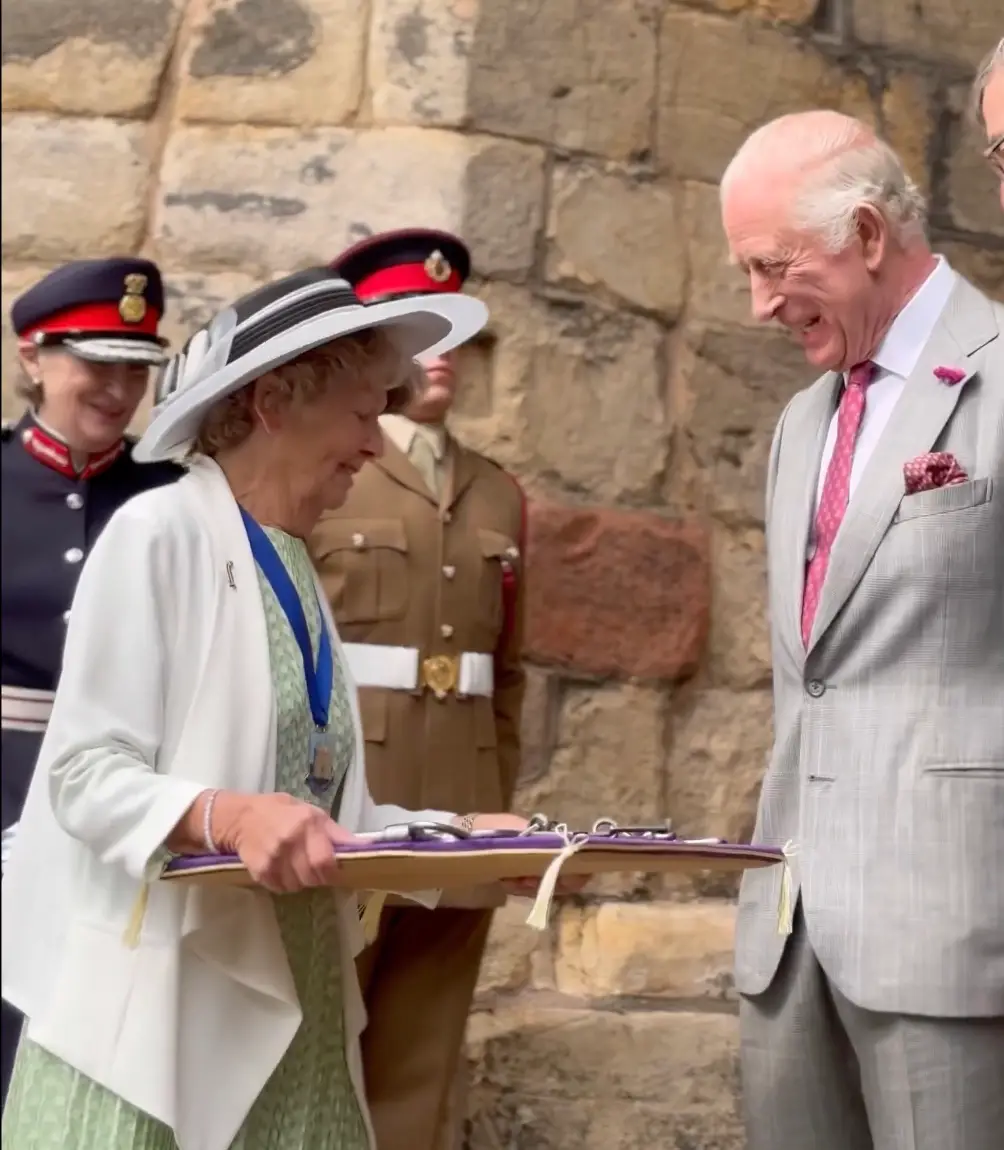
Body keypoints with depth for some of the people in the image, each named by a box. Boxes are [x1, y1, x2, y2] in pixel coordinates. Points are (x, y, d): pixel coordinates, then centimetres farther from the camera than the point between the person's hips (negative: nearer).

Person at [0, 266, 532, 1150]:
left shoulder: (295, 569, 16)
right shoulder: (159, 533, -8)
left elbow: (314, 797, 13)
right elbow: (85, 772, -14)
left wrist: (464, 836, 1)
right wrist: (229, 816, -30)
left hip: (289, 1011, 7)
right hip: (158, 1007, -7)